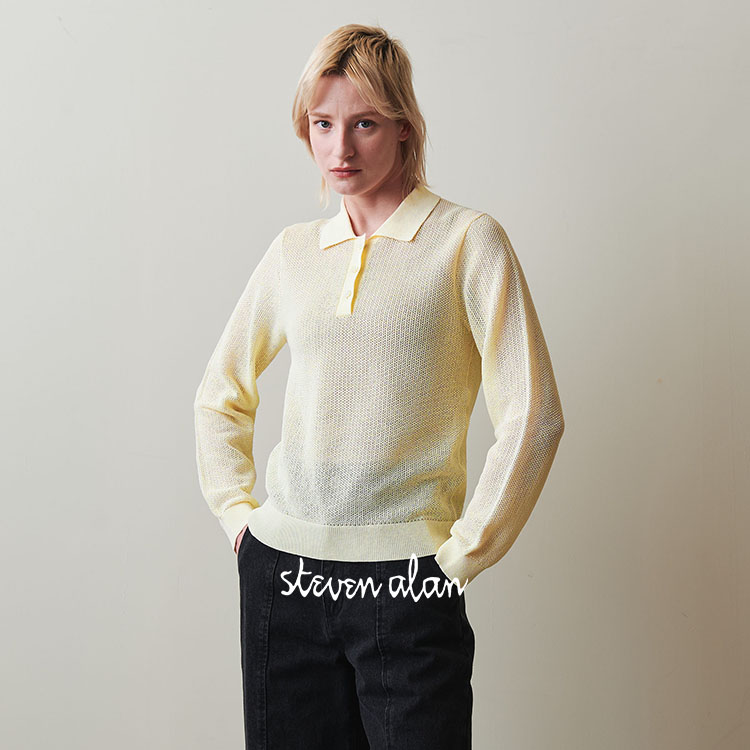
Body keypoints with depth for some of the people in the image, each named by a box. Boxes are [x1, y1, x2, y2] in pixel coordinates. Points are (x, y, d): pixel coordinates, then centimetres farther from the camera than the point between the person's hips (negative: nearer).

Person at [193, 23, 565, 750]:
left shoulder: (468, 241, -3)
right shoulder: (293, 250, 9)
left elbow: (533, 417, -8)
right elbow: (219, 395, 19)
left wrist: (463, 552, -7)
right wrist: (237, 511, 10)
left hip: (406, 583, -4)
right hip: (281, 571, 4)